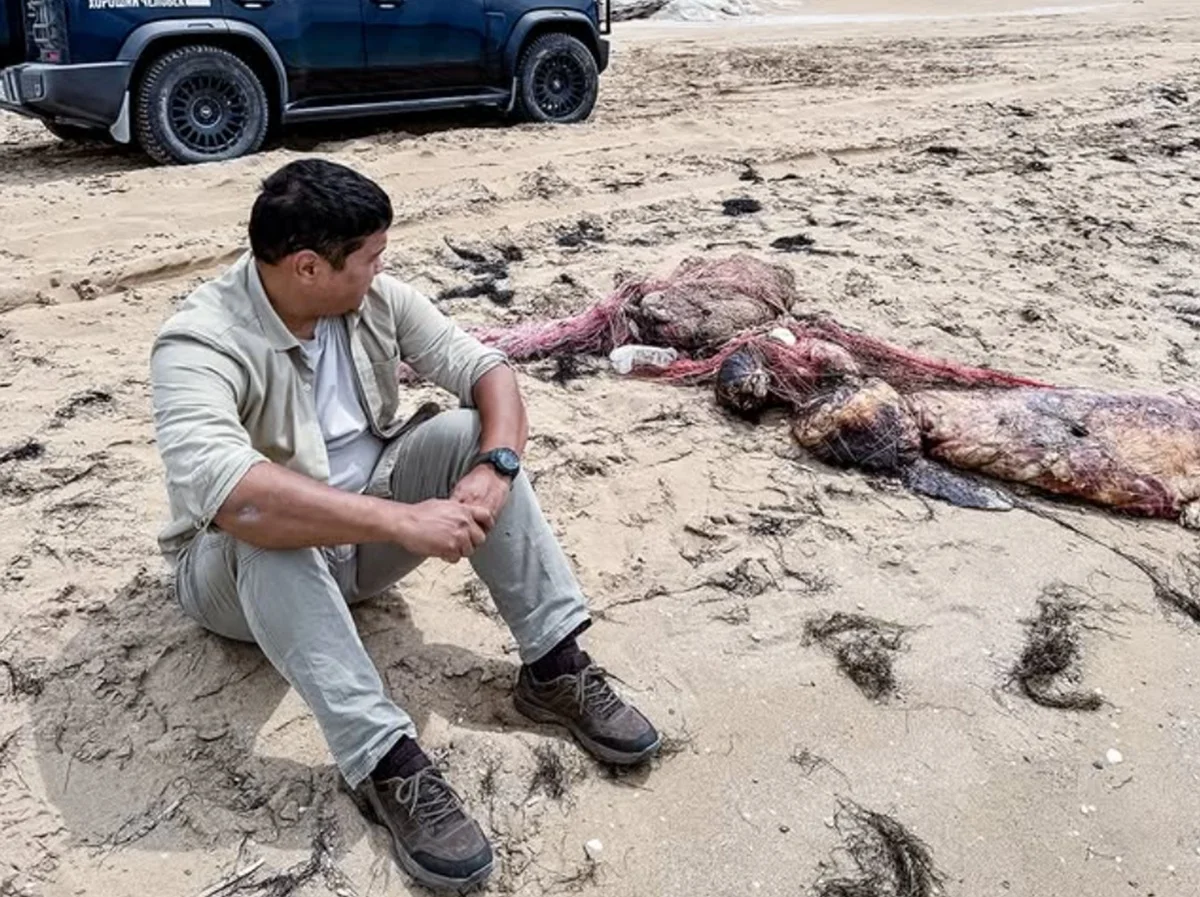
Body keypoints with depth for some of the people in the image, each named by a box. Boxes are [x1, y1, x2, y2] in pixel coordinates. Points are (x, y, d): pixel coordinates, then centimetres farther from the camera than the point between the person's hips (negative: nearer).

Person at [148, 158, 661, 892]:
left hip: (364, 536, 5)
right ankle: (386, 763, -37)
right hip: (247, 568, -5)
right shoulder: (200, 343, -27)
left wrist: (494, 469, -29)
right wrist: (402, 520, -46)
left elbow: (486, 368, -9)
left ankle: (555, 666, -19)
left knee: (467, 435, -18)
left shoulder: (377, 300, -8)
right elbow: (220, 486, -44)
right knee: (268, 525, -38)